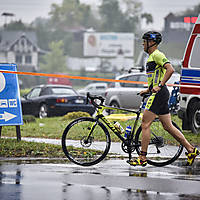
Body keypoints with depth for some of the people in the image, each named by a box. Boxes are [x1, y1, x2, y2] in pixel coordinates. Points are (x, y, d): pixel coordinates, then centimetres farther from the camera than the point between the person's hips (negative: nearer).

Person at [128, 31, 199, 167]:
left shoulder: (157, 55, -11)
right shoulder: (152, 56, 21)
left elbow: (170, 69, -24)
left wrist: (159, 86, -26)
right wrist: (148, 90, 22)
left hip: (159, 94, -10)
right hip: (159, 94, 10)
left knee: (145, 125, -8)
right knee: (168, 126, 10)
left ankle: (142, 158, -6)